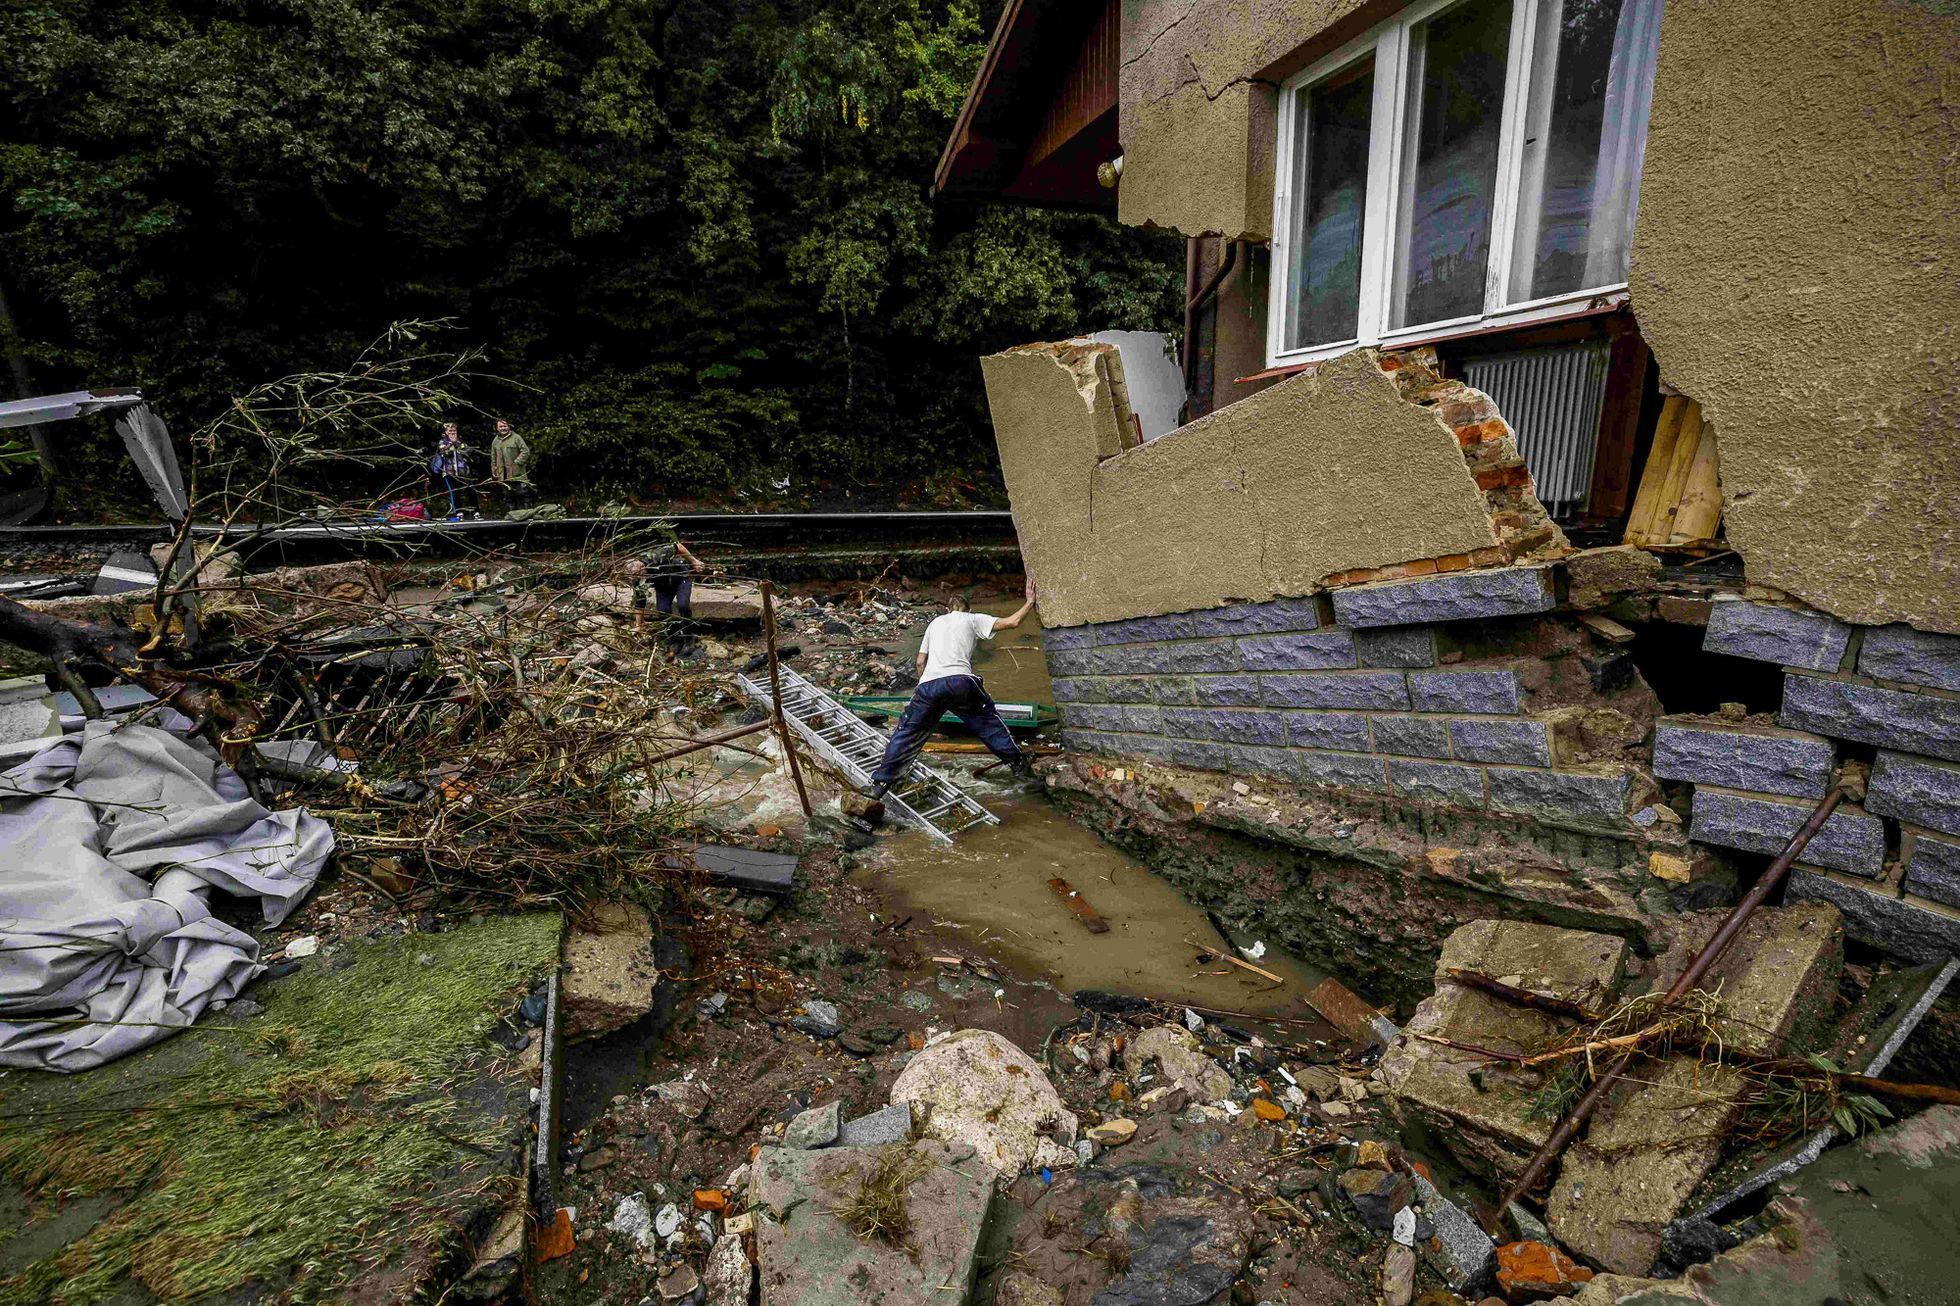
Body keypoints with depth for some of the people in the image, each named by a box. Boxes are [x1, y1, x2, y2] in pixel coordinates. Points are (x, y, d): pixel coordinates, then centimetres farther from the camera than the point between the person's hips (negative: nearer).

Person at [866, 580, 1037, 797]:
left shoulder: (935, 622, 31)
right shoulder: (973, 619, 20)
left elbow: (920, 661, 28)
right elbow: (1012, 622, 9)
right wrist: (1030, 602, 21)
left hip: (928, 684, 3)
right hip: (959, 680, -2)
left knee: (907, 732, 14)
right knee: (988, 720, 20)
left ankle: (881, 781, 13)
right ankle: (1017, 762, 26)